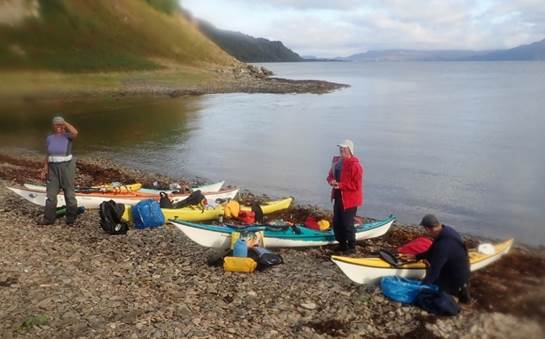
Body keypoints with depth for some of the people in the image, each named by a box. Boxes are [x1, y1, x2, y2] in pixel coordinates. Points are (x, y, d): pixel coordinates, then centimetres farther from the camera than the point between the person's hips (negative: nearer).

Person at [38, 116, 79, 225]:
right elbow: (48, 155, 11)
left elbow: (75, 133, -32)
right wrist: (45, 169, 5)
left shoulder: (67, 136, -8)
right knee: (51, 193, 7)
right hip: (53, 168, 4)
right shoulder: (49, 138, 6)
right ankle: (49, 218, 16)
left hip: (66, 166, -4)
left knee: (69, 192, 4)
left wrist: (65, 122, -20)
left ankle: (71, 218, 16)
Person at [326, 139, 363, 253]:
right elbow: (331, 175, 18)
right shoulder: (336, 161, 8)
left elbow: (356, 185, -21)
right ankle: (342, 244, 31)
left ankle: (351, 247, 16)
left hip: (349, 199, -8)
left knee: (347, 224, -1)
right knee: (336, 222, 15)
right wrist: (331, 181, -6)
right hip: (338, 197, 8)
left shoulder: (355, 165, -18)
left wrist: (340, 185, -22)